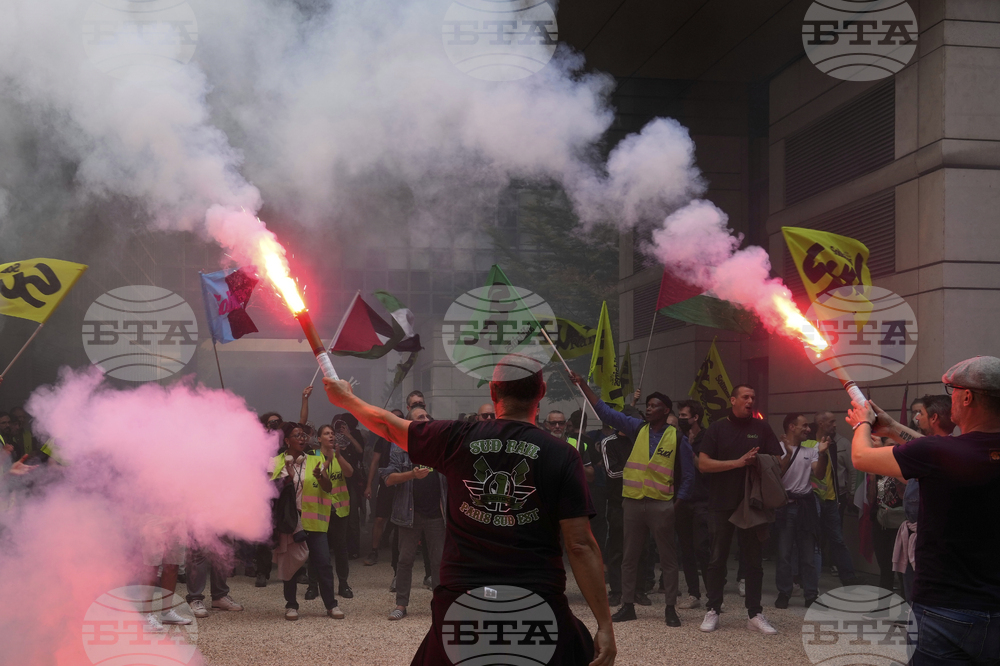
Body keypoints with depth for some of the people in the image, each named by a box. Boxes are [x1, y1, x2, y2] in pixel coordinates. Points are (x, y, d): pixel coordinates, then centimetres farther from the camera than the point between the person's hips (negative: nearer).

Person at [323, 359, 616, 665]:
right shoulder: (562, 456, -7)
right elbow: (581, 546, -11)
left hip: (460, 599, 2)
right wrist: (605, 624, -7)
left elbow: (387, 425, 16)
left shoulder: (457, 438, 0)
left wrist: (347, 398, 35)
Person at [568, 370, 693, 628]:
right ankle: (627, 605, 17)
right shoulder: (638, 429, 7)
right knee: (629, 557, 8)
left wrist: (679, 502, -5)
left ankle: (670, 609, 9)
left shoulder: (677, 438, 0)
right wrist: (583, 385, -2)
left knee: (668, 558, 2)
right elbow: (605, 411, 5)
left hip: (661, 506, -3)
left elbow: (688, 475, 4)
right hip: (633, 502, 3)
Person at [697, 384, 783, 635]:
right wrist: (738, 463, -15)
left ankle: (755, 614, 10)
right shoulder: (717, 428, 3)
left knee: (753, 559, 5)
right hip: (721, 504, -1)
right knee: (718, 559, 4)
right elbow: (703, 464, -7)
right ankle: (713, 610, 12)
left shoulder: (761, 428, 7)